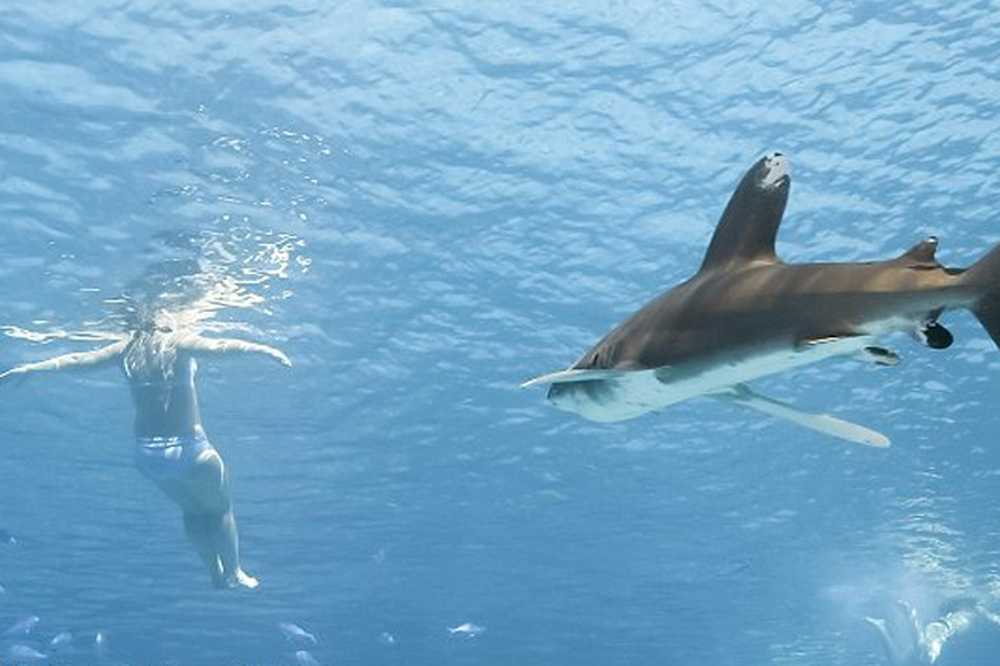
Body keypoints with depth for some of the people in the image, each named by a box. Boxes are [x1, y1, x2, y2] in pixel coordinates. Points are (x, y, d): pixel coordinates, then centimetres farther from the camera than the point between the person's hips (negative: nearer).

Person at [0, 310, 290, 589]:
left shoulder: (127, 348, 9)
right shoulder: (181, 341, -5)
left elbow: (77, 359, 14)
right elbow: (218, 347, -23)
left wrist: (28, 369, 24)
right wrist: (263, 349, -31)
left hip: (146, 453, 5)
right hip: (187, 447, -5)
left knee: (192, 510, 25)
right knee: (220, 509, 16)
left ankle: (217, 574, 27)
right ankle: (234, 573, 17)